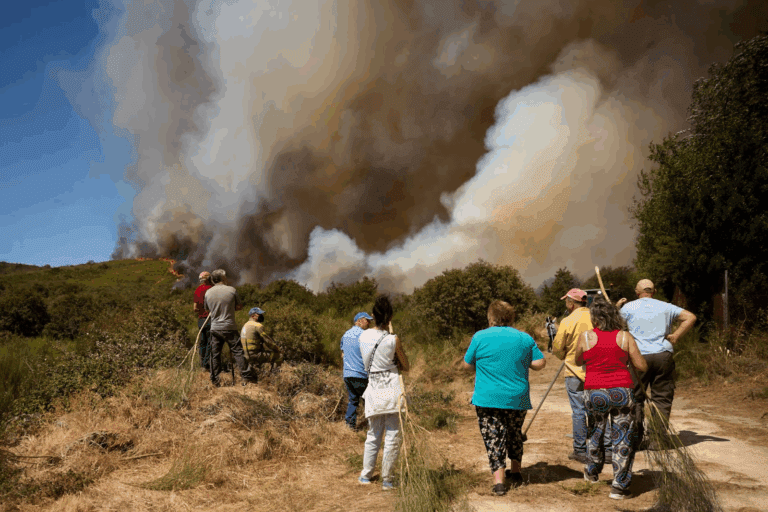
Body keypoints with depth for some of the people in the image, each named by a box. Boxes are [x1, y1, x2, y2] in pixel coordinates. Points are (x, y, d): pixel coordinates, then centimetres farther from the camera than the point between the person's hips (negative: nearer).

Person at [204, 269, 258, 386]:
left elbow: (207, 309, 16)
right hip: (229, 327, -3)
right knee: (238, 352, 2)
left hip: (214, 328, 3)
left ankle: (215, 380, 12)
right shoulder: (231, 290, -6)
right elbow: (240, 306, 3)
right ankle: (247, 376, 2)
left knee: (215, 355, 8)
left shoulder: (208, 293, 3)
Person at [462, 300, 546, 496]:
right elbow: (540, 364, 0)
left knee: (493, 438, 2)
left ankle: (499, 480, -5)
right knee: (515, 434, 22)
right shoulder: (524, 338, 1)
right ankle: (516, 472, 33)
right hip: (517, 398, 3)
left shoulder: (480, 337, -5)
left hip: (487, 399, -3)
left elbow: (467, 365, 2)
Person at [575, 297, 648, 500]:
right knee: (623, 439, 7)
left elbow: (578, 361, 13)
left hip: (594, 392, 1)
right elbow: (642, 366, 1)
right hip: (622, 392, -1)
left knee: (594, 433, 22)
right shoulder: (625, 337, -2)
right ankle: (619, 486, 8)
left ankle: (592, 472, 40)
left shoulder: (586, 337, -3)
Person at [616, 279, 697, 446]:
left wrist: (616, 308, 20)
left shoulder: (628, 308, 6)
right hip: (663, 355, 2)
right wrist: (676, 336, 5)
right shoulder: (665, 307, 13)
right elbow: (690, 317, 8)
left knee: (635, 398, 7)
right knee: (662, 398, 7)